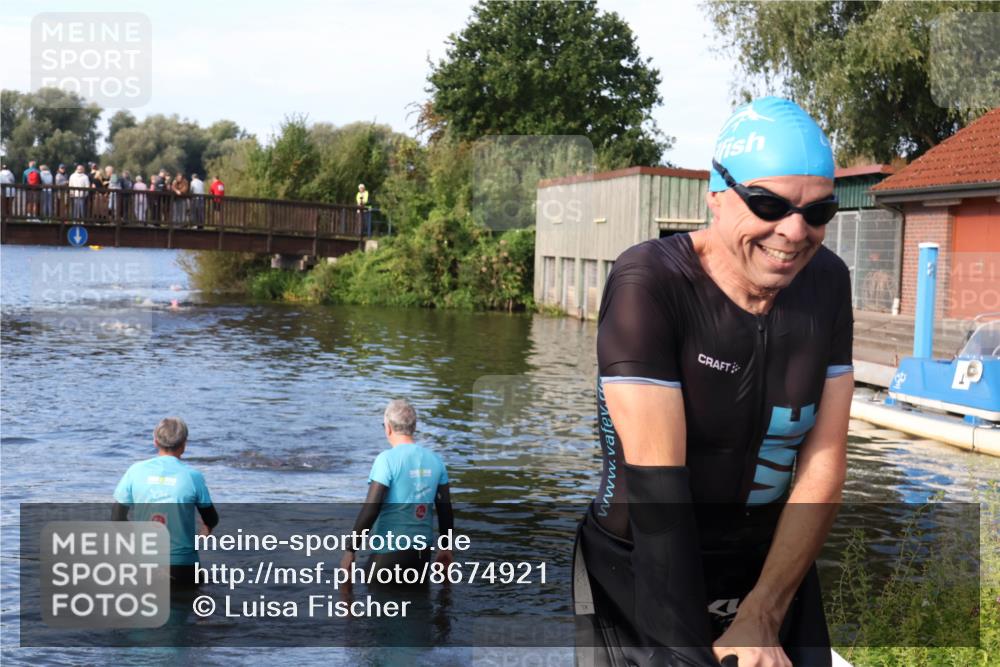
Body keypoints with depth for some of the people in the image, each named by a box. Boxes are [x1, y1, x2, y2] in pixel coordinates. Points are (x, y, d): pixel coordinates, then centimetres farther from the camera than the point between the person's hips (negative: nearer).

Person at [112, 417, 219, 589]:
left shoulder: (135, 471, -4)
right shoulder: (193, 476, -8)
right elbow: (211, 521, 4)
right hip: (182, 565, -2)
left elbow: (117, 517, 2)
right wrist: (207, 527, 29)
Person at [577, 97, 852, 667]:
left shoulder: (827, 281, -4)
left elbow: (825, 463, -6)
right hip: (645, 574, -4)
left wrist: (761, 618, -13)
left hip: (774, 565, 5)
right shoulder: (649, 282, -20)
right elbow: (657, 481, -24)